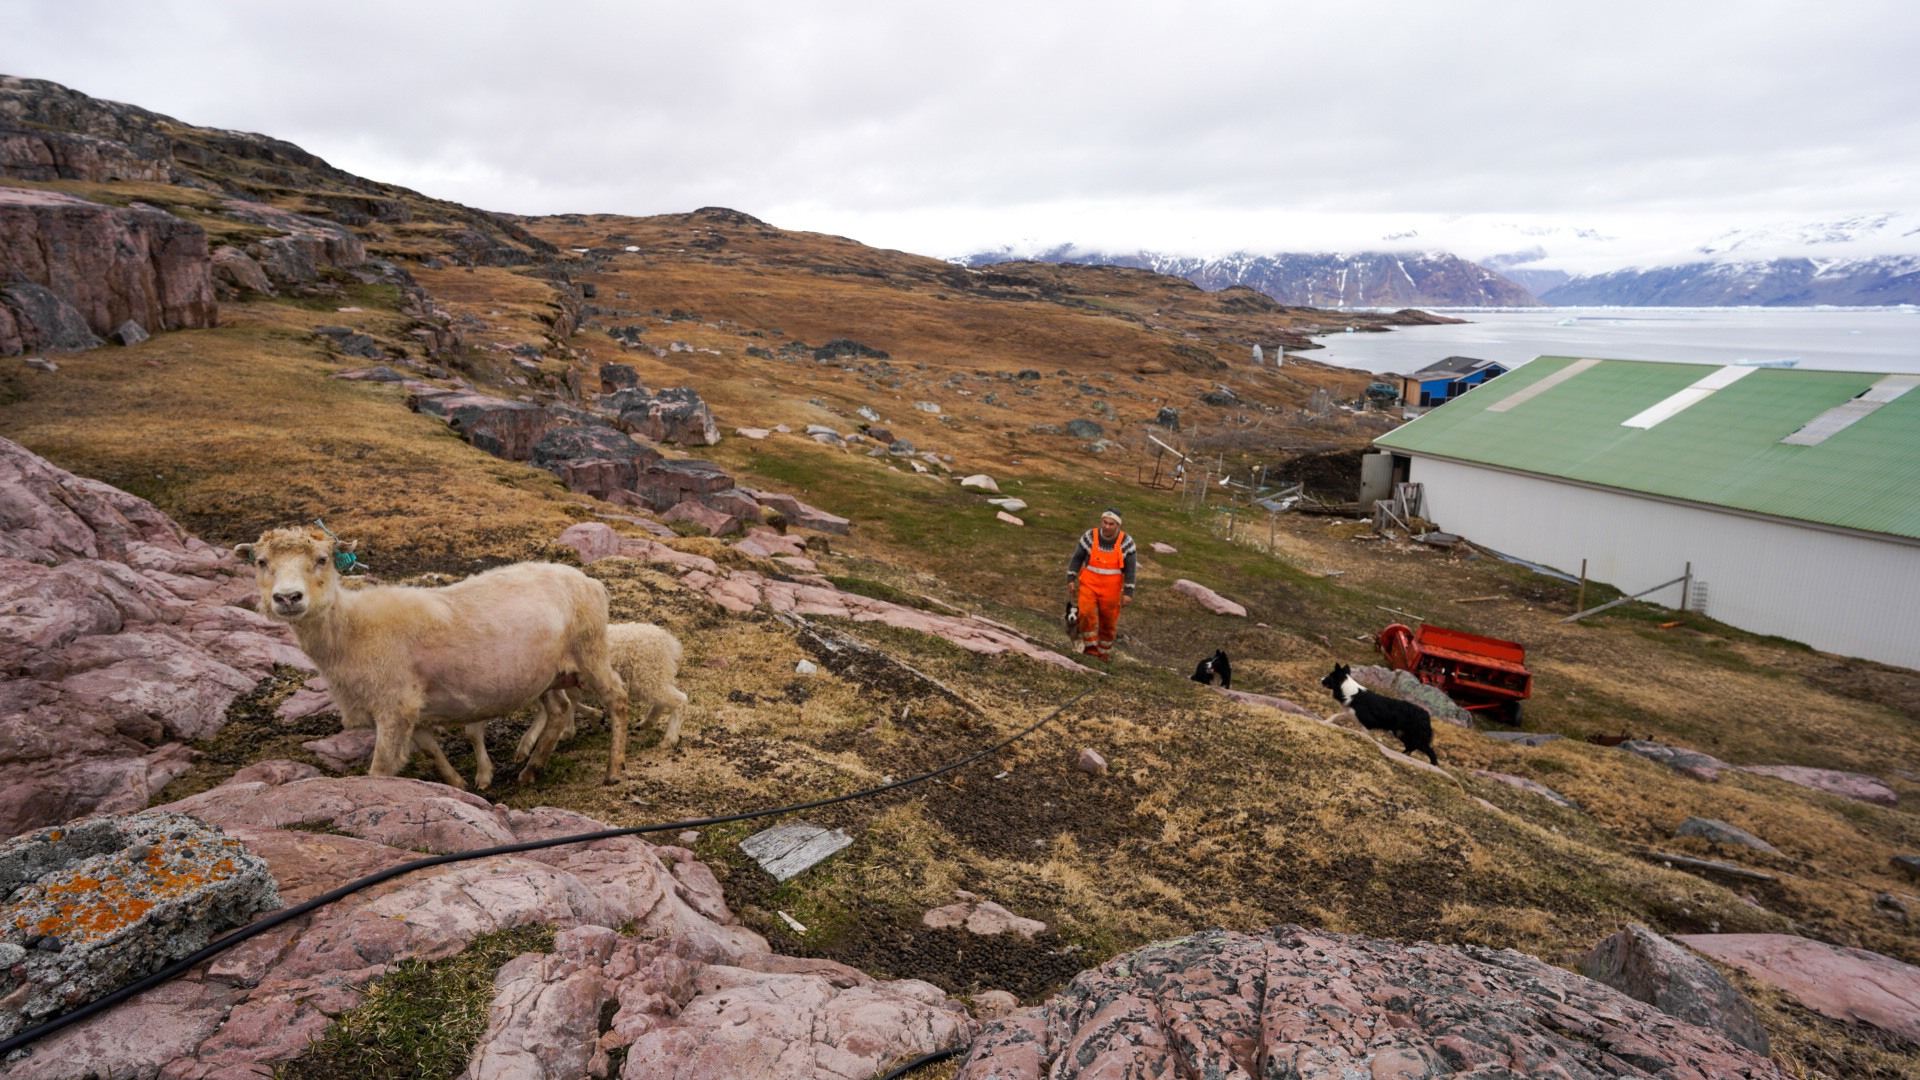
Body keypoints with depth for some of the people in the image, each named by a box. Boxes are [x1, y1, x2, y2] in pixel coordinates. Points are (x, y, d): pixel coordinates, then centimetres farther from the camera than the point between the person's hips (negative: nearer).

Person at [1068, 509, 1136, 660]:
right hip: (1088, 585, 0)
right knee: (1086, 614, -21)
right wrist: (1071, 580, -3)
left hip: (1111, 590, 0)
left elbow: (1130, 569, -4)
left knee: (1108, 623, 8)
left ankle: (1104, 654, 28)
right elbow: (1077, 558, 1)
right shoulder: (1089, 537, -8)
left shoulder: (1126, 542, -9)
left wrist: (1128, 592, -8)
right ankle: (1091, 648, -6)